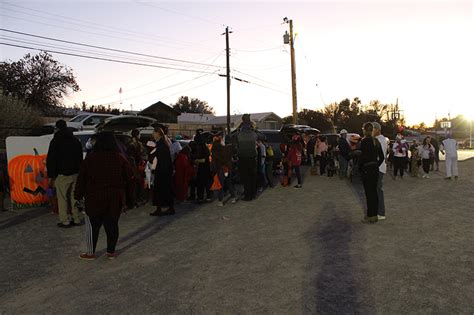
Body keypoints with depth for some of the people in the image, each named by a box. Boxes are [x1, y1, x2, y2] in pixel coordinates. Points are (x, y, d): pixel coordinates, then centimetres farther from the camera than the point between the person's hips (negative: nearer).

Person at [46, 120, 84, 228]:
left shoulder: (56, 141, -6)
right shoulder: (76, 141, 12)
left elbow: (51, 159, -8)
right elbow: (80, 158, 15)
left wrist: (51, 176, -4)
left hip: (62, 174, -5)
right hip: (75, 173, 6)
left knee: (62, 198, 1)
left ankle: (65, 221, 3)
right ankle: (77, 219, 13)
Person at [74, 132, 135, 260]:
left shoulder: (90, 159, -4)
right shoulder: (121, 160, 1)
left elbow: (81, 179, -1)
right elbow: (130, 180, 3)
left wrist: (78, 195, 10)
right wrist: (129, 199, 10)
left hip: (95, 199, -2)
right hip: (115, 200, 2)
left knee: (92, 226, 9)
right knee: (112, 225, 9)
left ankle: (91, 253, 17)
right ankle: (111, 252, 17)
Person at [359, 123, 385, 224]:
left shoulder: (364, 141, -14)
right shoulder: (376, 141, 10)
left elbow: (363, 156, -19)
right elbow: (382, 157, 13)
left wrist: (359, 167, -7)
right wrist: (376, 165, 19)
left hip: (367, 169, -8)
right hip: (375, 169, 8)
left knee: (369, 192, -1)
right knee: (374, 191, 14)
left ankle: (370, 216, 5)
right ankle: (374, 214, 23)